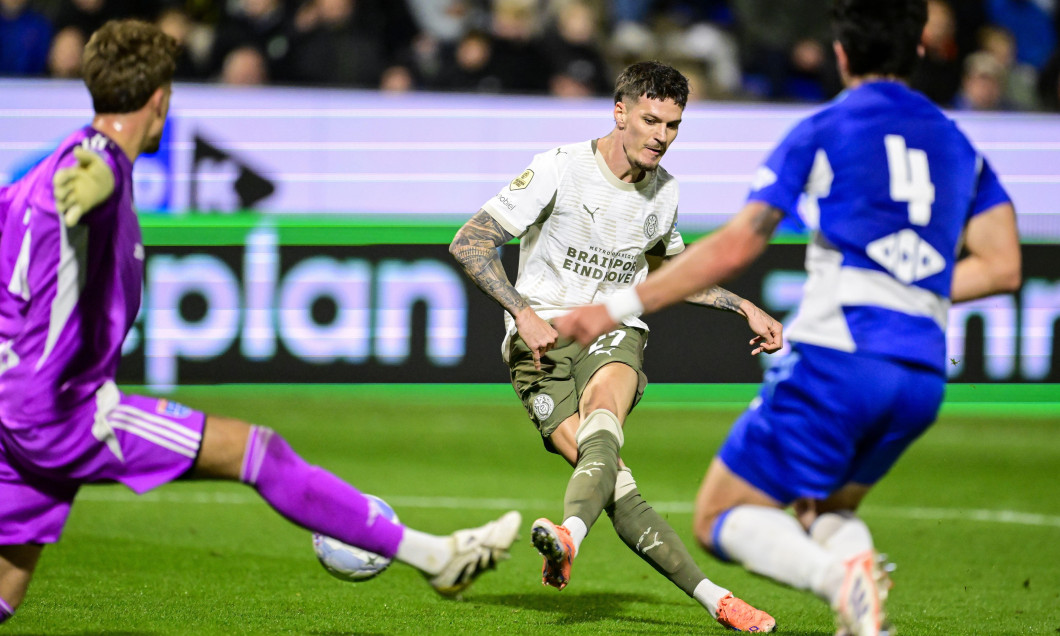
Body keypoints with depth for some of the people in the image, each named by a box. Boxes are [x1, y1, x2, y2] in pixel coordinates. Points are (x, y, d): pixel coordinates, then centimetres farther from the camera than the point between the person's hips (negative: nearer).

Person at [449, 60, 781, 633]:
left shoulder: (662, 192, 9)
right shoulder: (560, 170, -9)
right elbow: (469, 243, -10)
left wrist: (745, 309, 22)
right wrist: (523, 311, -19)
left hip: (614, 334, 3)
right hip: (542, 341, -3)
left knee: (602, 417, -35)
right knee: (611, 477, -23)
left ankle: (570, 534, -63)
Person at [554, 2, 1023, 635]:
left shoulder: (823, 131, 3)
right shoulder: (958, 144, 17)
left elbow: (734, 248, -2)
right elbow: (1002, 266, 12)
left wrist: (618, 307, 3)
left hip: (833, 356, -5)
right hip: (923, 376, 5)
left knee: (720, 518, 5)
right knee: (826, 513, 27)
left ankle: (842, 576, -26)